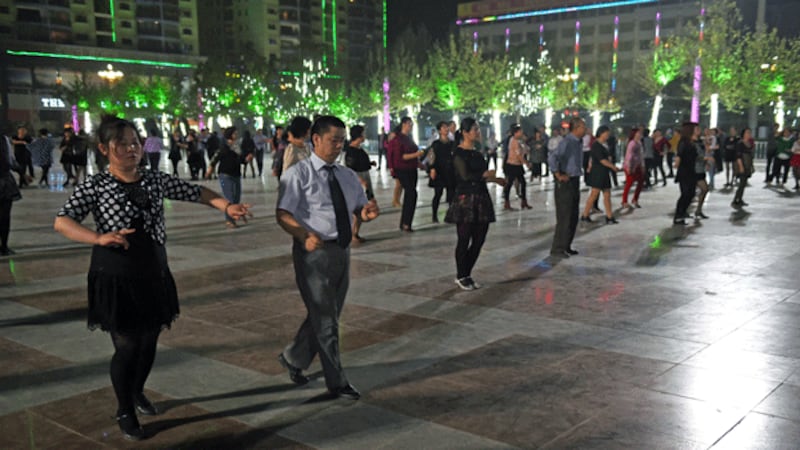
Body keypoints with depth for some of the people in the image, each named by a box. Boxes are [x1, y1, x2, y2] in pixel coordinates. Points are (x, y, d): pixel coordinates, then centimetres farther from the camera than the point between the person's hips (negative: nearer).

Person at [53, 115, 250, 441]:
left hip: (154, 273, 5)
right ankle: (125, 412, 24)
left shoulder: (156, 180, 3)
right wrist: (99, 237, -34)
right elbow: (61, 221, -17)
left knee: (149, 341, 15)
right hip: (116, 276, -4)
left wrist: (227, 206, -14)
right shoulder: (95, 185, -9)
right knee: (127, 345, -1)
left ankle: (137, 393, 44)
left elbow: (196, 193, 4)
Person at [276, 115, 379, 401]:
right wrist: (304, 235, -35)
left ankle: (294, 358, 40)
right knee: (325, 320, 1)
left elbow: (360, 208, 12)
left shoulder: (348, 176, 13)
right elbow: (282, 214, -16)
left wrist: (366, 213, -13)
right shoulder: (298, 174, -8)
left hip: (341, 251, 7)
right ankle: (336, 382, 14)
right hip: (314, 252, -7)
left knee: (328, 317, 18)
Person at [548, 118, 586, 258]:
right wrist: (558, 175, -21)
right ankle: (558, 248, 2)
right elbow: (552, 158, -31)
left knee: (573, 217, 13)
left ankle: (566, 246, 23)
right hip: (565, 183, -9)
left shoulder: (579, 142, 11)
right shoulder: (567, 142, -17)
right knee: (564, 217, -5)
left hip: (575, 182, 9)